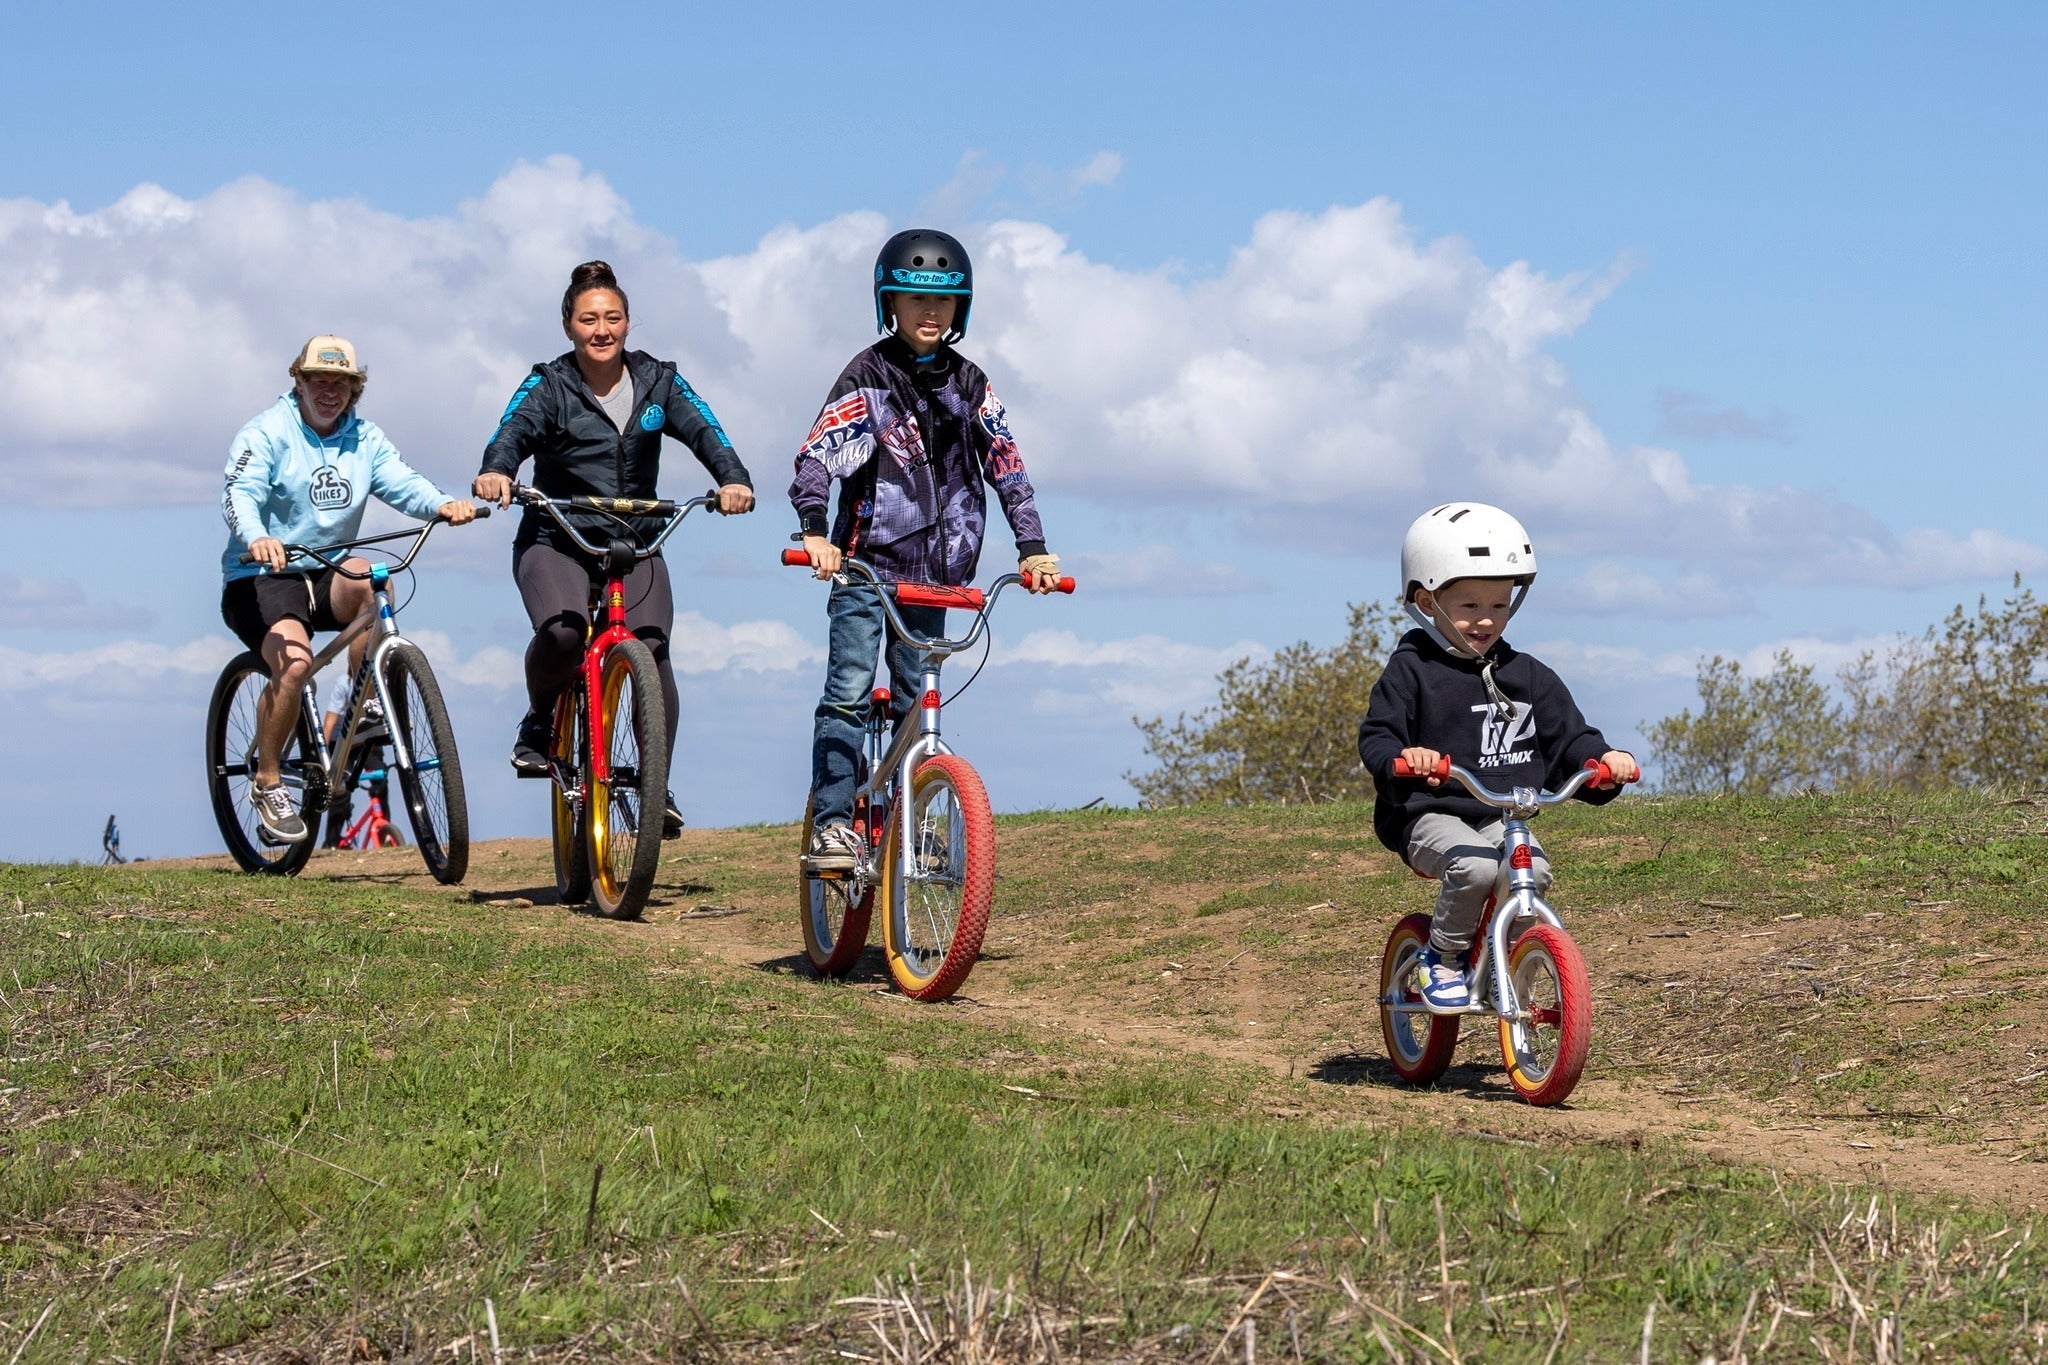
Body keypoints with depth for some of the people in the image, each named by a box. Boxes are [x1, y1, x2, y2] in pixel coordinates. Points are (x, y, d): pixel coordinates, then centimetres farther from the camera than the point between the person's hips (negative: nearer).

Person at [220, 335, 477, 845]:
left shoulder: (364, 438, 8)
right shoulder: (267, 433, -7)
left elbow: (403, 482, -7)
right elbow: (240, 493, -23)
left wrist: (442, 505, -31)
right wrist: (256, 538, -46)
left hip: (326, 577, 4)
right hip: (260, 579, -4)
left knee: (370, 579, -31)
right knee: (294, 660, -31)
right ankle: (266, 781, -12)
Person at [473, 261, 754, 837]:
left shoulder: (657, 381, 5)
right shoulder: (548, 386, -1)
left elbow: (703, 430, -10)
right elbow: (513, 431, -20)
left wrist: (733, 479, -31)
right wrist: (495, 472, -44)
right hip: (555, 541, -2)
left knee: (653, 648, -20)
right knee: (562, 631, -32)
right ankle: (539, 721, -1)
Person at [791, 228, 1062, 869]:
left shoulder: (969, 384, 8)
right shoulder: (868, 374, -4)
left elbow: (1007, 466, 5)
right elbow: (818, 455, -15)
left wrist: (1032, 548, -7)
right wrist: (815, 530, -31)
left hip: (934, 570, 4)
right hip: (865, 560, -4)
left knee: (917, 704, 5)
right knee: (849, 690, -15)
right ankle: (831, 824, -13)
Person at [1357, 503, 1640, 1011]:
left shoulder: (1526, 676, 11)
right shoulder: (1412, 671, -2)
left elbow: (1567, 737, 14)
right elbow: (1376, 737, -10)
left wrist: (1602, 759, -8)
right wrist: (1401, 758, -33)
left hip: (1502, 817, 4)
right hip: (1429, 816, -4)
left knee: (1533, 872, -25)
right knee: (1475, 865, -34)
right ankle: (1441, 958, -11)